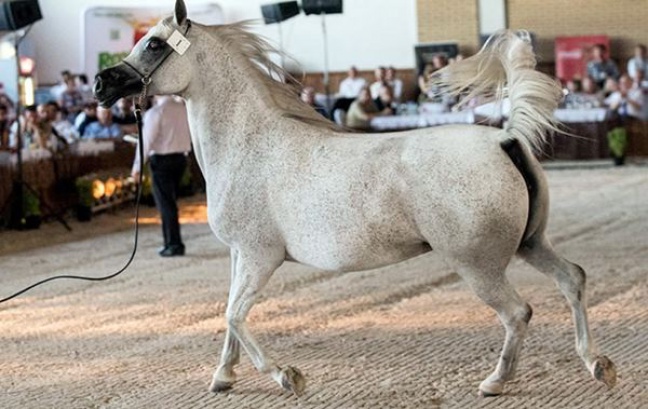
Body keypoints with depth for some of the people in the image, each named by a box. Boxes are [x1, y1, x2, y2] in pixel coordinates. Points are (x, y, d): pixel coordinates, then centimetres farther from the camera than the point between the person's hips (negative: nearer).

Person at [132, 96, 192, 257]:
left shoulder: (155, 112, -14)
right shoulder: (183, 109, 2)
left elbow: (146, 140, -13)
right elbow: (189, 135, 4)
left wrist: (138, 165, -8)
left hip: (161, 160, -6)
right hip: (180, 157, 6)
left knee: (165, 203, -1)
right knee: (169, 202, 16)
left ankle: (174, 245, -3)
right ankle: (171, 242, 19)